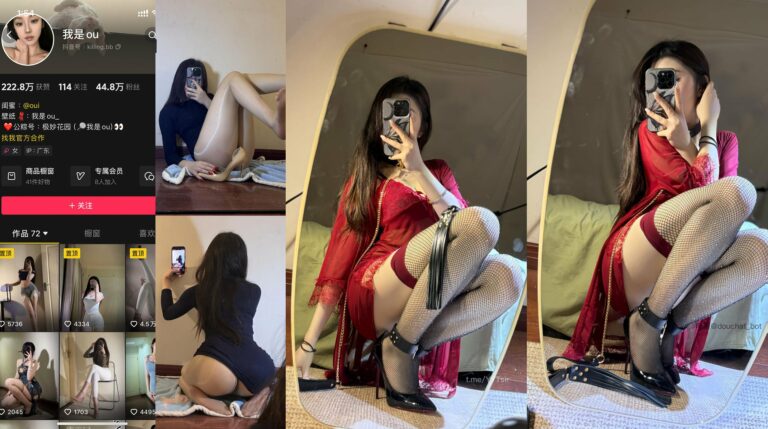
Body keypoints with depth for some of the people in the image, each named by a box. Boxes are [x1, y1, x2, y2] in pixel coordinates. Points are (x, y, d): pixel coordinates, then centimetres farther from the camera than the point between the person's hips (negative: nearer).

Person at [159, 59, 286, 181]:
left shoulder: (208, 99, 34)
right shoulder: (168, 111, 21)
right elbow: (170, 154, 7)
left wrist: (206, 102, 4)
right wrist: (190, 165, -14)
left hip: (237, 154, 5)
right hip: (211, 157, -5)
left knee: (242, 80, 2)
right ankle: (276, 122, -37)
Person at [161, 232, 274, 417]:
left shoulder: (198, 291, 14)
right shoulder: (254, 291, 16)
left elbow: (168, 313, 33)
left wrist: (166, 285, 50)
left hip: (218, 372, -1)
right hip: (262, 372, 1)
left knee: (185, 375, 33)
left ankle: (206, 401, 0)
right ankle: (258, 393, 4)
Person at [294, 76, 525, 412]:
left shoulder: (437, 170, 22)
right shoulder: (365, 176, 14)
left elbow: (458, 222, 1)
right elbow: (340, 256, 7)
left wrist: (418, 171, -9)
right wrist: (309, 342, 0)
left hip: (427, 298, 3)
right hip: (373, 293, -3)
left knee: (507, 276, -28)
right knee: (483, 222, -26)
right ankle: (397, 350, -18)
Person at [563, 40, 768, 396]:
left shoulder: (726, 141, 20)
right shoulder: (650, 130, 8)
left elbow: (715, 205, 0)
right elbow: (705, 189, -7)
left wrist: (684, 141, -6)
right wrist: (707, 125, 2)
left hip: (684, 270, 4)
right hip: (634, 263, -3)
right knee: (738, 191, -27)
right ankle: (646, 321, -24)